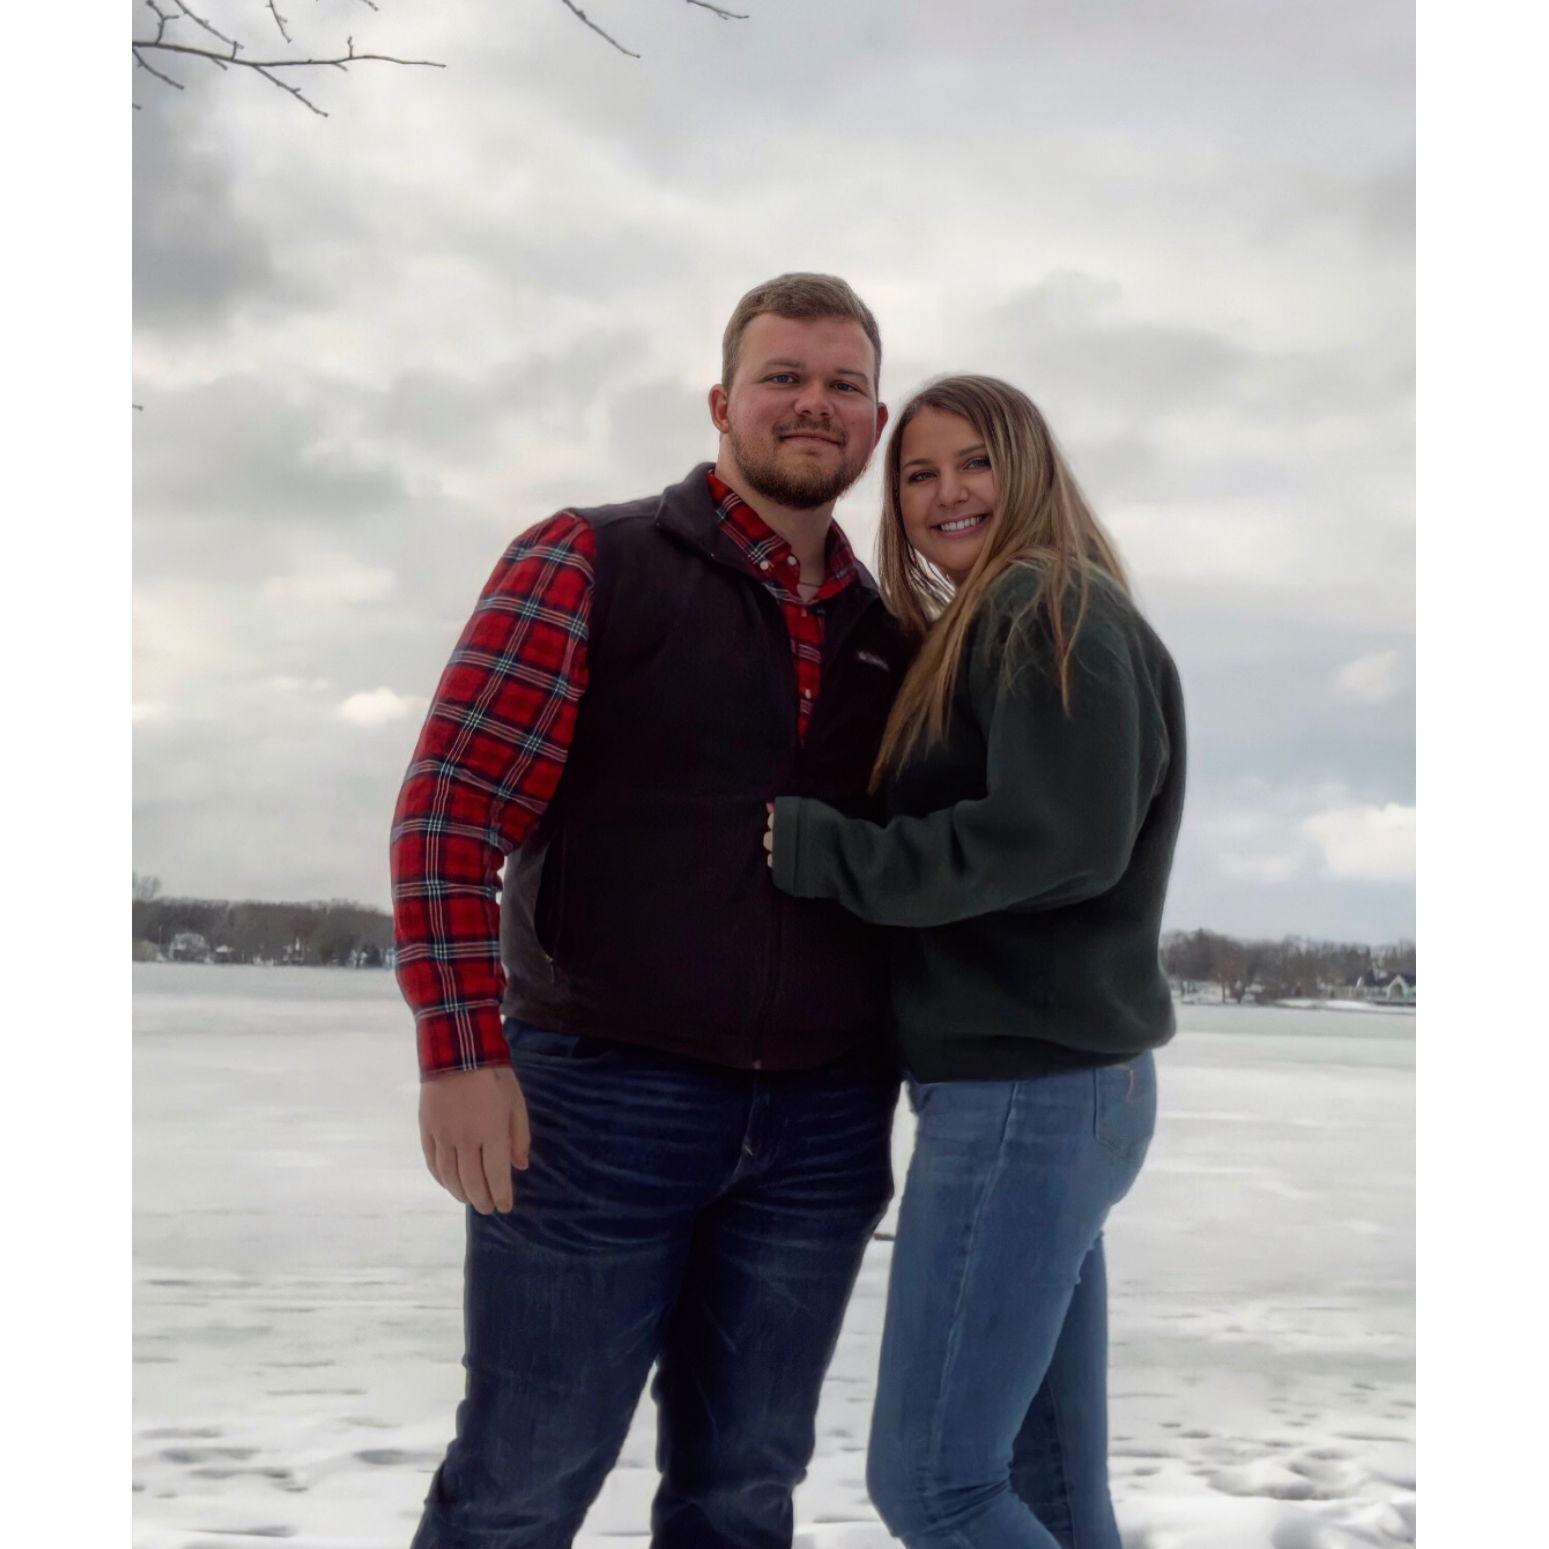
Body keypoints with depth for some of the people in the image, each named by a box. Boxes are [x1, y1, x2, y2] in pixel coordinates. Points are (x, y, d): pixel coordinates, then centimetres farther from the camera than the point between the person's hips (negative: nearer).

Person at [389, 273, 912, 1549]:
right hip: (601, 1105, -4)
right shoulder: (588, 564, -3)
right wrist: (462, 1050, -19)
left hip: (822, 1131, 4)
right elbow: (451, 807, -10)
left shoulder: (892, 640, 11)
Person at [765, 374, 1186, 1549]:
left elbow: (1062, 841, -22)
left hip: (1031, 1092, -9)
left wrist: (803, 844, -17)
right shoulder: (984, 633, 20)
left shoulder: (1055, 608, -9)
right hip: (1049, 1086, 9)